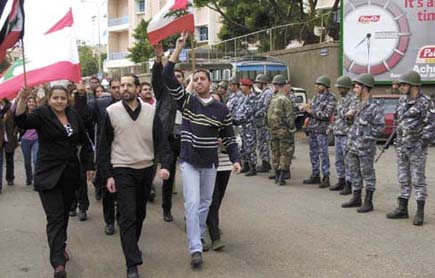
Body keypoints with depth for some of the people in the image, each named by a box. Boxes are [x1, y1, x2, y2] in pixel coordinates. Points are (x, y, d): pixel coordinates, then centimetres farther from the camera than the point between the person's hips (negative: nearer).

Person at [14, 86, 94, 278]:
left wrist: (89, 165, 12)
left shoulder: (74, 116, 7)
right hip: (49, 174, -4)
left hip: (70, 173, 5)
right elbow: (21, 121, -25)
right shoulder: (42, 115, -6)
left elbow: (85, 142, 14)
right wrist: (22, 100, -42)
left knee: (64, 213, 16)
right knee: (55, 217, -9)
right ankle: (58, 262, -12)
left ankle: (60, 246, 36)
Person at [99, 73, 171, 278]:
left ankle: (132, 245, 39)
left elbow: (160, 140, 1)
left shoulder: (150, 111, 0)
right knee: (128, 216, -8)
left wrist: (164, 165, -13)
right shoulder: (111, 112, -5)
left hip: (146, 169, 3)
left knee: (140, 213, 16)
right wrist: (108, 175, -6)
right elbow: (104, 146, -2)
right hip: (122, 170, -3)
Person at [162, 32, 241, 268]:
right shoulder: (186, 101, -4)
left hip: (210, 164, 2)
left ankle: (197, 238, 33)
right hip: (189, 162, -2)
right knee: (192, 204, -9)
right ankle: (196, 249, -8)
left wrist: (235, 159, -7)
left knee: (205, 204, 14)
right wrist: (179, 48, -19)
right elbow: (167, 78, -14)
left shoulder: (221, 109, 0)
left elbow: (229, 137, 6)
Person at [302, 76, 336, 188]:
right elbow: (311, 110, 19)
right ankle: (315, 176, 21)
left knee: (323, 154, -4)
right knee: (313, 153, 12)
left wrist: (311, 111, -15)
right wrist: (307, 107, -4)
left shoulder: (330, 98, -8)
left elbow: (327, 115, -17)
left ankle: (326, 178, 2)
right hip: (312, 129, 8)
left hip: (322, 130, -8)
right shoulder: (316, 96, 14)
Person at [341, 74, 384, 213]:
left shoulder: (375, 106, -13)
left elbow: (380, 127, -16)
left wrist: (365, 137, -15)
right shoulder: (360, 104, 13)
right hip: (352, 146, 8)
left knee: (367, 174, 1)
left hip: (365, 148, -8)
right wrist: (352, 114, 6)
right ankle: (356, 199, 25)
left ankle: (368, 202, 8)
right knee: (354, 173, 14)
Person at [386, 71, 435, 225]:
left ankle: (420, 213, 6)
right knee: (403, 179, 12)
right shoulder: (402, 100, 9)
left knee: (418, 180, -1)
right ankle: (402, 209, 19)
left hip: (416, 148, -7)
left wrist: (422, 143, -17)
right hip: (401, 147, 7)